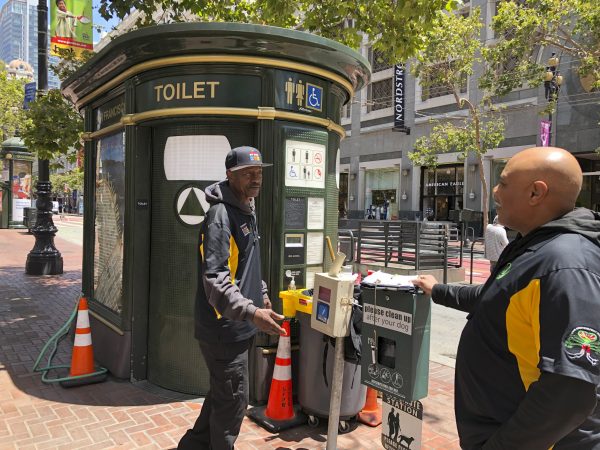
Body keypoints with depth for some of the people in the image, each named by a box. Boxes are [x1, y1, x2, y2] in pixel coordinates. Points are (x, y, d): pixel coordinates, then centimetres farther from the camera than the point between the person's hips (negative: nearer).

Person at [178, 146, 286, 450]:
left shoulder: (246, 210, 11)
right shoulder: (221, 215, -20)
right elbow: (214, 280, -29)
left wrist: (261, 294, 23)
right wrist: (252, 313, -37)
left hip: (236, 326, 10)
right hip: (225, 327, -10)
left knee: (222, 394, 23)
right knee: (233, 402, 5)